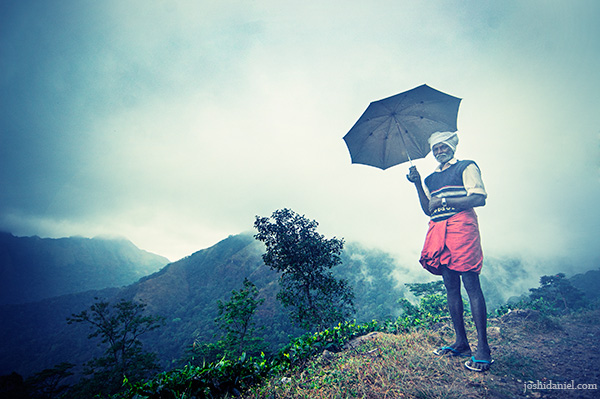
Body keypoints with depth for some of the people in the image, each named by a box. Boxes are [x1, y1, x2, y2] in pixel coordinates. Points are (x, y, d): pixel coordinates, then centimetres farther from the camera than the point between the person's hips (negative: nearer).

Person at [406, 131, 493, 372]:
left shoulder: (467, 167, 8)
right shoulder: (431, 178, 24)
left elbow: (479, 198, -5)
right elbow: (427, 210, 16)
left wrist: (444, 201, -8)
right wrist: (418, 185, 7)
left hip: (462, 226, -6)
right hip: (439, 230, 6)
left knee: (471, 284, -10)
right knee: (451, 287, 5)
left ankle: (483, 348, -5)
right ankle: (461, 343, 12)